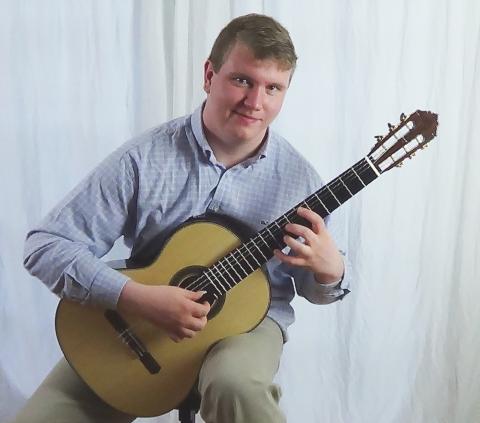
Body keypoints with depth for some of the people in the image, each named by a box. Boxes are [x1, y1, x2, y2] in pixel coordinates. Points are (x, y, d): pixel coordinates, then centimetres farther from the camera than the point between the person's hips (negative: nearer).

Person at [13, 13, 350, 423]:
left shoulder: (297, 177, -6)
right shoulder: (144, 158, -12)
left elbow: (316, 285, 7)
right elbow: (45, 245, -12)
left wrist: (329, 269, -18)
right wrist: (139, 297, -25)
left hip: (246, 319, -1)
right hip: (136, 325, 1)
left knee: (236, 386, -36)